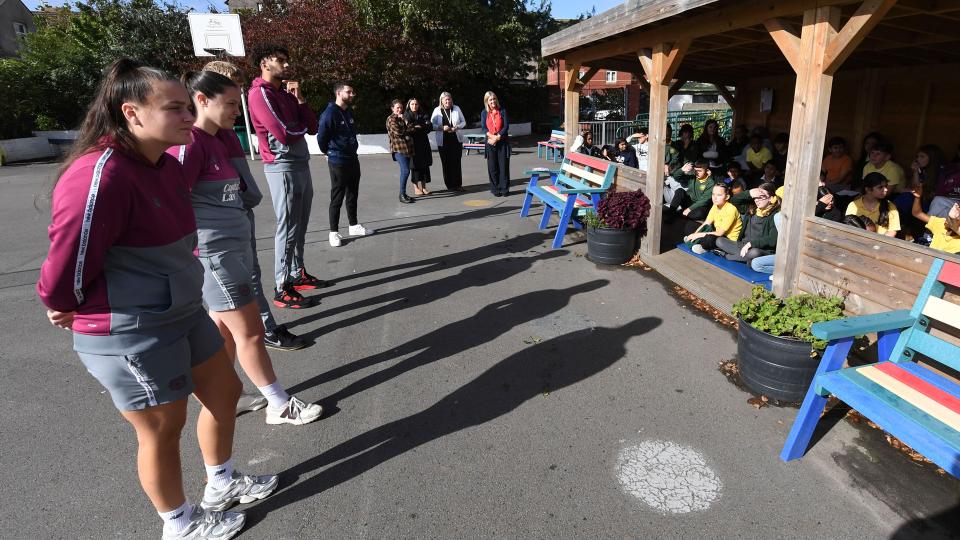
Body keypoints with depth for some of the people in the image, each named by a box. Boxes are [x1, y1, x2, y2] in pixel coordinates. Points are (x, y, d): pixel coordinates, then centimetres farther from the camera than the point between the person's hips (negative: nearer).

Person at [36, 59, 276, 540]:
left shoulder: (165, 166, 3)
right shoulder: (100, 175, -26)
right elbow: (65, 268, -22)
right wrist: (64, 308, -2)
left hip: (182, 314, 9)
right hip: (130, 334, -9)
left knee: (224, 391, 19)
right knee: (163, 428, 10)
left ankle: (222, 484, 45)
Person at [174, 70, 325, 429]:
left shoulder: (214, 141, 13)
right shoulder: (188, 143, -15)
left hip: (233, 248, 9)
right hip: (213, 254, -9)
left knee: (226, 330, 15)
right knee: (250, 331, 0)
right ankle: (280, 406, 13)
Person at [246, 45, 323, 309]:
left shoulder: (285, 93, 17)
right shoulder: (260, 93, -10)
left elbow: (313, 126, 10)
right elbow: (284, 135, -20)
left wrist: (300, 99, -1)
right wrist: (303, 126, 0)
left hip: (301, 165, 9)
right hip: (283, 168, -9)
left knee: (300, 226, 14)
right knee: (287, 228, -7)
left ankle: (298, 273, 26)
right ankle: (282, 289, 0)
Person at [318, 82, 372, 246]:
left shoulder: (349, 112, 8)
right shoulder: (329, 114, -16)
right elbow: (321, 138, -12)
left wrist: (352, 149, 17)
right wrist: (331, 153, 2)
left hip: (353, 159, 8)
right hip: (338, 162, -7)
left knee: (353, 195, 15)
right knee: (337, 198, -1)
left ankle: (354, 226, 27)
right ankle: (334, 232, 8)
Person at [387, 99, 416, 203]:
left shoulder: (402, 118, 21)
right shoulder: (391, 119, -2)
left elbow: (410, 129, 14)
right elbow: (398, 131, -13)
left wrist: (405, 121, -2)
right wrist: (410, 129, 1)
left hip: (407, 147, 8)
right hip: (398, 147, -7)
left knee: (405, 171, 6)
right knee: (405, 171, -17)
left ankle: (404, 194, 12)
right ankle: (402, 195, -10)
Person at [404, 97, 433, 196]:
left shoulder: (423, 115, 11)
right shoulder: (406, 116, 2)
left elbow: (430, 126, -2)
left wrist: (420, 127, -17)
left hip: (423, 143, 4)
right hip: (412, 143, -3)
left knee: (425, 165, 3)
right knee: (415, 165, -3)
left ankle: (423, 187, 11)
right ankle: (416, 187, 3)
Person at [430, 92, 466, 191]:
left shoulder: (456, 109, 6)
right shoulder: (437, 110, 2)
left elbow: (463, 122, 10)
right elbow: (432, 124, 2)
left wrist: (456, 127, -9)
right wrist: (442, 128, -14)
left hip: (456, 140, 1)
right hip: (443, 141, -1)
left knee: (456, 162, -2)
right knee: (446, 163, 0)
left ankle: (458, 184, 5)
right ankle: (449, 185, 7)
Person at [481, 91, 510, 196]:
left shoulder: (502, 111, 3)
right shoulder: (484, 113, 7)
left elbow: (506, 126, -3)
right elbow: (483, 127, 0)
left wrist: (497, 137, -14)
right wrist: (492, 136, -17)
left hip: (503, 141, -1)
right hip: (490, 143, 1)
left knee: (504, 166, -1)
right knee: (492, 167, 2)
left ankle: (504, 189, 6)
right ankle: (495, 189, 10)